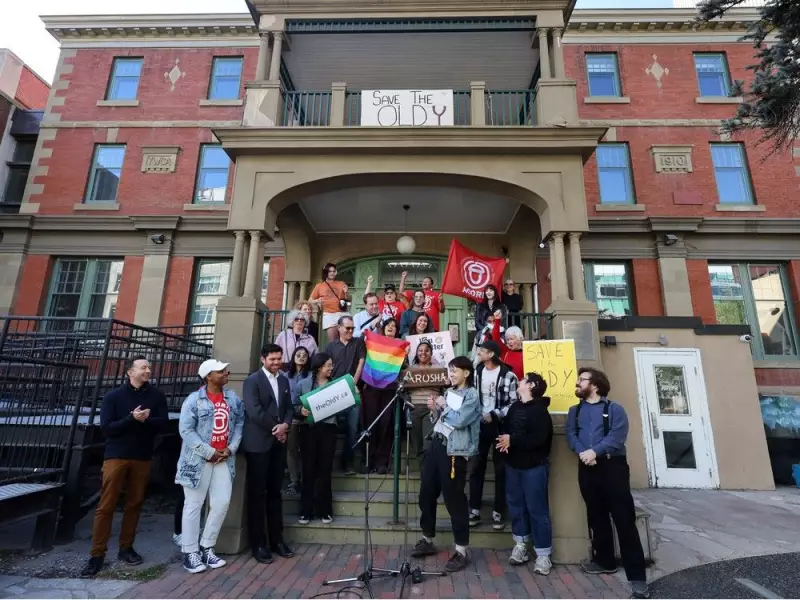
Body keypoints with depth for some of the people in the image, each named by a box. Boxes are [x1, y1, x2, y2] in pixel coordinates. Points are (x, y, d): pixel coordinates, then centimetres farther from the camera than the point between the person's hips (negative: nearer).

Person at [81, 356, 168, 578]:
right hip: (116, 456, -2)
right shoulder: (113, 397, -2)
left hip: (142, 458, 2)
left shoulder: (157, 395, 3)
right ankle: (97, 554, 10)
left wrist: (145, 420, -21)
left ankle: (126, 548, 21)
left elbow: (163, 423, -3)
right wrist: (132, 419, -21)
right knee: (106, 506, 0)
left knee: (134, 504, 8)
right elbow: (106, 427, -9)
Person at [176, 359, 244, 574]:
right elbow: (186, 430, -12)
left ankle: (206, 547, 24)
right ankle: (190, 552, 20)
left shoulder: (233, 399, 5)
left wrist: (231, 448, -6)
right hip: (199, 460, -5)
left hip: (224, 459, 5)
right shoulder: (194, 400, -9)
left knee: (222, 503, 6)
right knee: (193, 506, 7)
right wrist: (209, 453, -14)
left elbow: (239, 424, 8)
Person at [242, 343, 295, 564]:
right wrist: (275, 428, -11)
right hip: (258, 443, -5)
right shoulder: (252, 381, -7)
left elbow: (289, 407, 12)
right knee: (257, 494, 3)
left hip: (278, 443, 6)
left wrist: (285, 425, -7)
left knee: (274, 492, 13)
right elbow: (254, 411, -17)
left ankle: (276, 539, 22)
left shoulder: (284, 380, 11)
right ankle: (258, 543, 13)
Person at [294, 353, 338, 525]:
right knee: (309, 469, 5)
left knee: (325, 469, 6)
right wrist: (301, 410, -19)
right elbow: (293, 406, 1)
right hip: (308, 429, -1)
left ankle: (324, 510, 18)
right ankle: (306, 511, 17)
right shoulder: (303, 384, 1)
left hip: (328, 429, 2)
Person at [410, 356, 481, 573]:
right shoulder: (449, 392, 15)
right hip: (436, 444, 8)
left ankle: (461, 551, 12)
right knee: (426, 494, 13)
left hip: (454, 450, -8)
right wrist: (434, 410, -1)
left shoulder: (471, 395, -7)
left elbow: (459, 420, -22)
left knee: (454, 498, -1)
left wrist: (444, 406, -9)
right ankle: (427, 541, 30)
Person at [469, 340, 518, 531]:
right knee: (476, 468, 7)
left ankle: (498, 513, 17)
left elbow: (514, 403, -12)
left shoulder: (508, 375, -9)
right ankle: (474, 511, 17)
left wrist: (495, 415, -19)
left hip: (499, 426, -4)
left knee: (501, 470, 6)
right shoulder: (476, 372, 7)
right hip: (480, 425, 4)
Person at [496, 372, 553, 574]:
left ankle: (543, 555, 12)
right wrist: (504, 441, -7)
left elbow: (539, 438, -25)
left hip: (534, 466, -7)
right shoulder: (514, 407, 9)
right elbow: (505, 428, 14)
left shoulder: (539, 410, -14)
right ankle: (521, 546, 29)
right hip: (513, 464, 7)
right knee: (516, 505, 14)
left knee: (537, 509, 1)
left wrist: (512, 440, -21)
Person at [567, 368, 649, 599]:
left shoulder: (614, 409, 2)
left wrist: (595, 451, -22)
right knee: (597, 516, 14)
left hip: (613, 466, -4)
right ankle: (604, 560, 30)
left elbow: (617, 436, -12)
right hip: (587, 469, 5)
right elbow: (571, 435, 2)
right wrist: (582, 452, -17)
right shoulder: (574, 411, 15)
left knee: (624, 519, -5)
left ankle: (636, 575, 1)